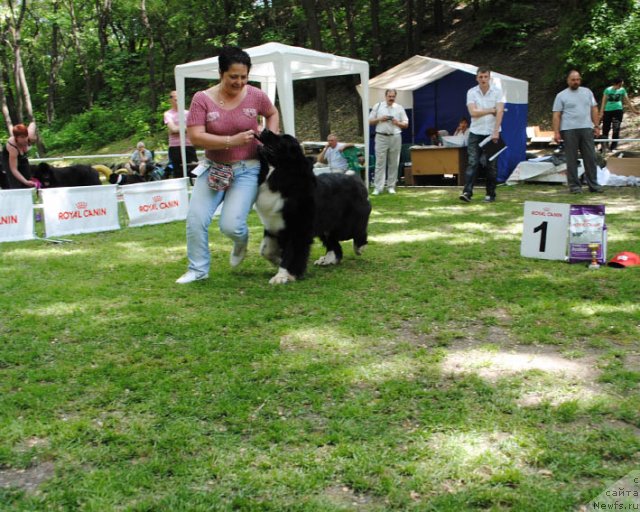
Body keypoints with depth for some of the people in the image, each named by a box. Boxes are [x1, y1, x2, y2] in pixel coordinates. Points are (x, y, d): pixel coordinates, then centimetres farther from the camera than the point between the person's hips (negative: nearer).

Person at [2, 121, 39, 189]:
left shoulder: (30, 137, -31)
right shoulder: (12, 147, -43)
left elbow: (32, 123, -8)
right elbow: (14, 169, -42)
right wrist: (26, 182, -49)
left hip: (22, 158, 5)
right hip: (9, 160, -5)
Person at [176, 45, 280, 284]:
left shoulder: (256, 96, -6)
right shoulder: (202, 99, -9)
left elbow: (272, 114, 16)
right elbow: (195, 136, -16)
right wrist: (231, 141, -26)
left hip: (247, 169, -1)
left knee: (230, 225, -13)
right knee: (196, 218, -8)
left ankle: (241, 241, 25)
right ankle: (198, 269, 12)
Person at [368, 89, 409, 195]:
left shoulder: (399, 108, 9)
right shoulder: (378, 106, 6)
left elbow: (406, 124, 10)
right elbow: (370, 121, 7)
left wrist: (398, 123, -10)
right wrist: (379, 119, -9)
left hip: (395, 137, 2)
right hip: (381, 137, -2)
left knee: (394, 163, 5)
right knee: (380, 163, -4)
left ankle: (391, 186, 12)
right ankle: (378, 187, -4)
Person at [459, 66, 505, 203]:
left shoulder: (497, 91, -1)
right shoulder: (471, 92, 2)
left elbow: (500, 112, -11)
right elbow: (473, 112, -9)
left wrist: (496, 132, -20)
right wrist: (491, 110, -7)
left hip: (492, 133, 0)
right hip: (475, 133, 1)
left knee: (491, 165, 4)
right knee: (472, 163, -8)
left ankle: (490, 194, 11)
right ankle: (467, 192, -12)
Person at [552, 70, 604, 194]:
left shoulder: (587, 92, 15)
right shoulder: (561, 95, 4)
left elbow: (594, 109, 15)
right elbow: (556, 115, -1)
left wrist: (596, 125, 7)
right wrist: (556, 132, -9)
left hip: (586, 129, 3)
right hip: (569, 130, -3)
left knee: (590, 157, 4)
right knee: (571, 159, 0)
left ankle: (593, 184, 11)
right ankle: (574, 185, 7)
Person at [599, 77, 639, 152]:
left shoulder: (622, 90, 3)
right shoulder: (608, 90, -4)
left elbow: (627, 101, 9)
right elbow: (604, 102, -3)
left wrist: (634, 110, 10)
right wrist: (601, 113, -9)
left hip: (618, 110, 1)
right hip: (608, 110, -1)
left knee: (616, 129, -4)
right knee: (605, 129, 0)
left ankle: (613, 147, 3)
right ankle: (604, 146, 12)